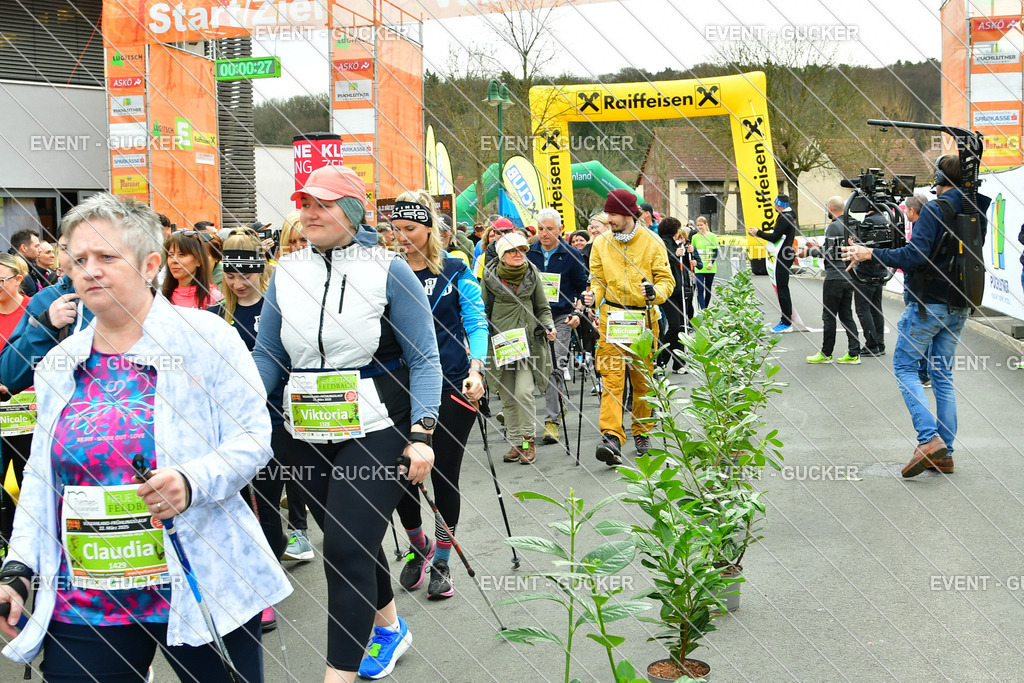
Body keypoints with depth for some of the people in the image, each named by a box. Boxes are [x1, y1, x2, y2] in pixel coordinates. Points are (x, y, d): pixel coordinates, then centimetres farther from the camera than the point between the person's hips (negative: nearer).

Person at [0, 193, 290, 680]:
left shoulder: (205, 337, -5)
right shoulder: (58, 364, 10)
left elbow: (253, 435, -7)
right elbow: (40, 476, 15)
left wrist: (193, 482, -24)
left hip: (199, 587, -3)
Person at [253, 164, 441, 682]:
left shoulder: (388, 270, -7)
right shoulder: (286, 272, 5)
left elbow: (424, 360, -7)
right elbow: (266, 356, 9)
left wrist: (420, 435, -15)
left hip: (375, 431, -5)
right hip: (310, 435, 5)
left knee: (347, 549, -11)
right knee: (349, 542, 17)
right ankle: (390, 628, 43)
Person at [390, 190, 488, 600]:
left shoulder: (455, 271, 0)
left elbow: (476, 323, -3)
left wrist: (475, 370, -17)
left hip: (451, 385, -2)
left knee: (444, 475, 4)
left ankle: (441, 562, 23)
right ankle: (418, 546, 30)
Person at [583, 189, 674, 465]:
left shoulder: (652, 242, -1)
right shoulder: (601, 243, 4)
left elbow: (666, 279, 0)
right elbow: (598, 279, 9)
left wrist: (655, 292, -21)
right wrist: (593, 296, -12)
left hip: (643, 319, 0)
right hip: (611, 318, 0)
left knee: (643, 380, 11)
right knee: (612, 378, -11)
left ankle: (642, 433, 28)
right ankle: (612, 438, -17)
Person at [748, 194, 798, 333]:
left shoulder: (784, 218, -16)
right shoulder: (790, 216, 17)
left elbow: (774, 237, -19)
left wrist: (758, 232, -6)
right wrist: (759, 233, 13)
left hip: (783, 257, -11)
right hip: (786, 255, 11)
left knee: (782, 289, -8)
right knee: (783, 288, 16)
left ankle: (787, 323, -6)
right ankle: (787, 319, 22)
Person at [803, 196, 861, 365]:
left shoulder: (834, 227, -14)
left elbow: (829, 254, -18)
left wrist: (810, 252, -6)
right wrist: (817, 247, 24)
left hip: (835, 277, -8)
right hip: (849, 276, 8)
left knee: (829, 316, 0)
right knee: (846, 315, 11)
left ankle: (826, 354, 7)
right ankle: (854, 353, 9)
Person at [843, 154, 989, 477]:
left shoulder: (934, 209, -14)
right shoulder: (975, 212, 8)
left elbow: (916, 254, -23)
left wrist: (871, 254, -18)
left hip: (928, 304, -7)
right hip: (959, 306, 7)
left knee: (905, 366, 2)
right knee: (942, 375, 11)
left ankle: (930, 439, -13)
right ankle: (945, 453, 11)